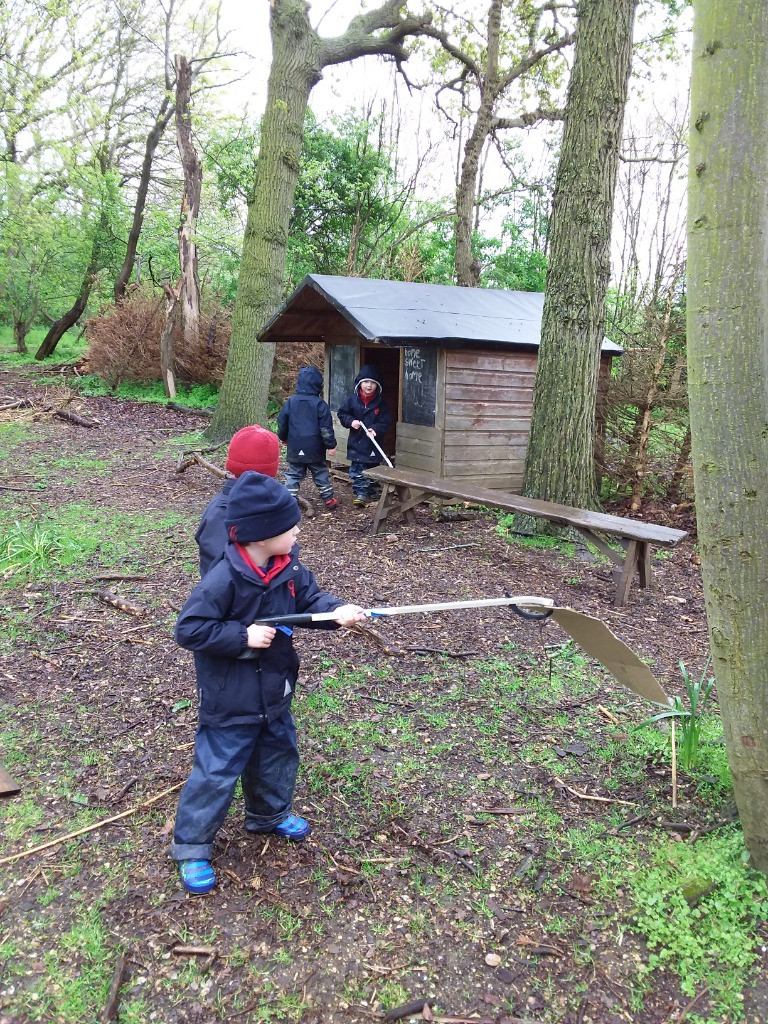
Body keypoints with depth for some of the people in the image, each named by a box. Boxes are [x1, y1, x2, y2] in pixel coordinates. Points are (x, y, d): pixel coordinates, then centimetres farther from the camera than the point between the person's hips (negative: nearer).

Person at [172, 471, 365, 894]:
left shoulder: (288, 566, -8)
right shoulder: (224, 579, -29)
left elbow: (310, 598, 2)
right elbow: (188, 629, -25)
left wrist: (336, 612, -18)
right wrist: (243, 636, -30)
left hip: (274, 692, 8)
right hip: (231, 700, -7)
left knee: (278, 755, 25)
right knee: (217, 772, 4)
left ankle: (271, 814, 52)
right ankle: (192, 847, 24)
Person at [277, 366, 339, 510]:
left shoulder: (290, 402, -1)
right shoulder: (320, 404, -9)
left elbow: (282, 422, 6)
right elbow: (326, 427, -11)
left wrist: (283, 438, 22)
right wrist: (331, 445, -4)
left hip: (294, 449, 1)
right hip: (315, 449, -1)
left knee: (293, 475, 8)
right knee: (321, 474, 11)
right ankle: (328, 499, 17)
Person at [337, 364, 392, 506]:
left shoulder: (380, 403, -4)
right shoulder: (353, 399, -4)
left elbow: (386, 421, -5)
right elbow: (342, 414, 4)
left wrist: (375, 429, -22)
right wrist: (351, 421, -15)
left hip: (373, 443, 1)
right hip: (356, 441, 0)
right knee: (357, 470, -2)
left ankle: (372, 492, 30)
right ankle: (360, 493, 6)